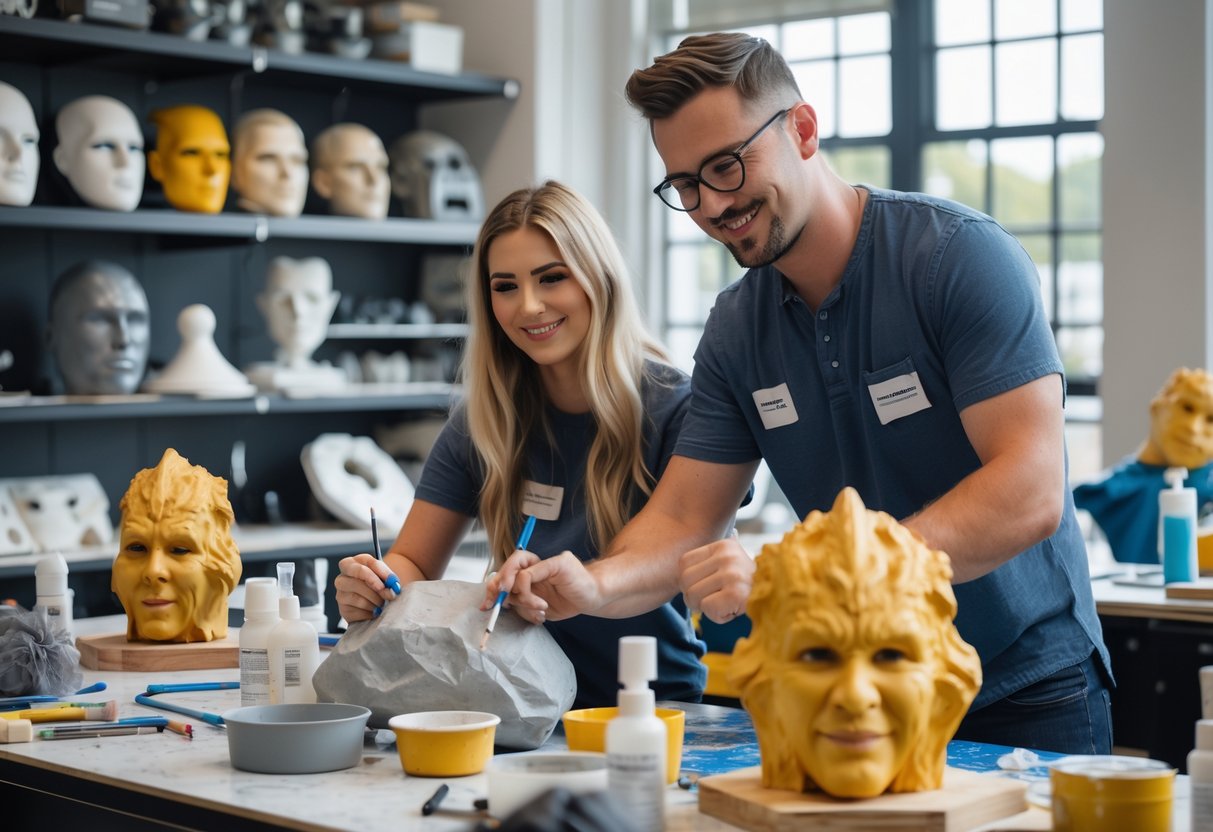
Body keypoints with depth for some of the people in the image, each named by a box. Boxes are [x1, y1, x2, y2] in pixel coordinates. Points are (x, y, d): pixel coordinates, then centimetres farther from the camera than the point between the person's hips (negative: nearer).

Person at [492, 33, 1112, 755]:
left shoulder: (961, 256, -16)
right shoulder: (737, 329, 3)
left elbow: (1029, 496, -25)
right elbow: (682, 520, 3)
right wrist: (592, 586, -21)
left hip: (1024, 692, -4)